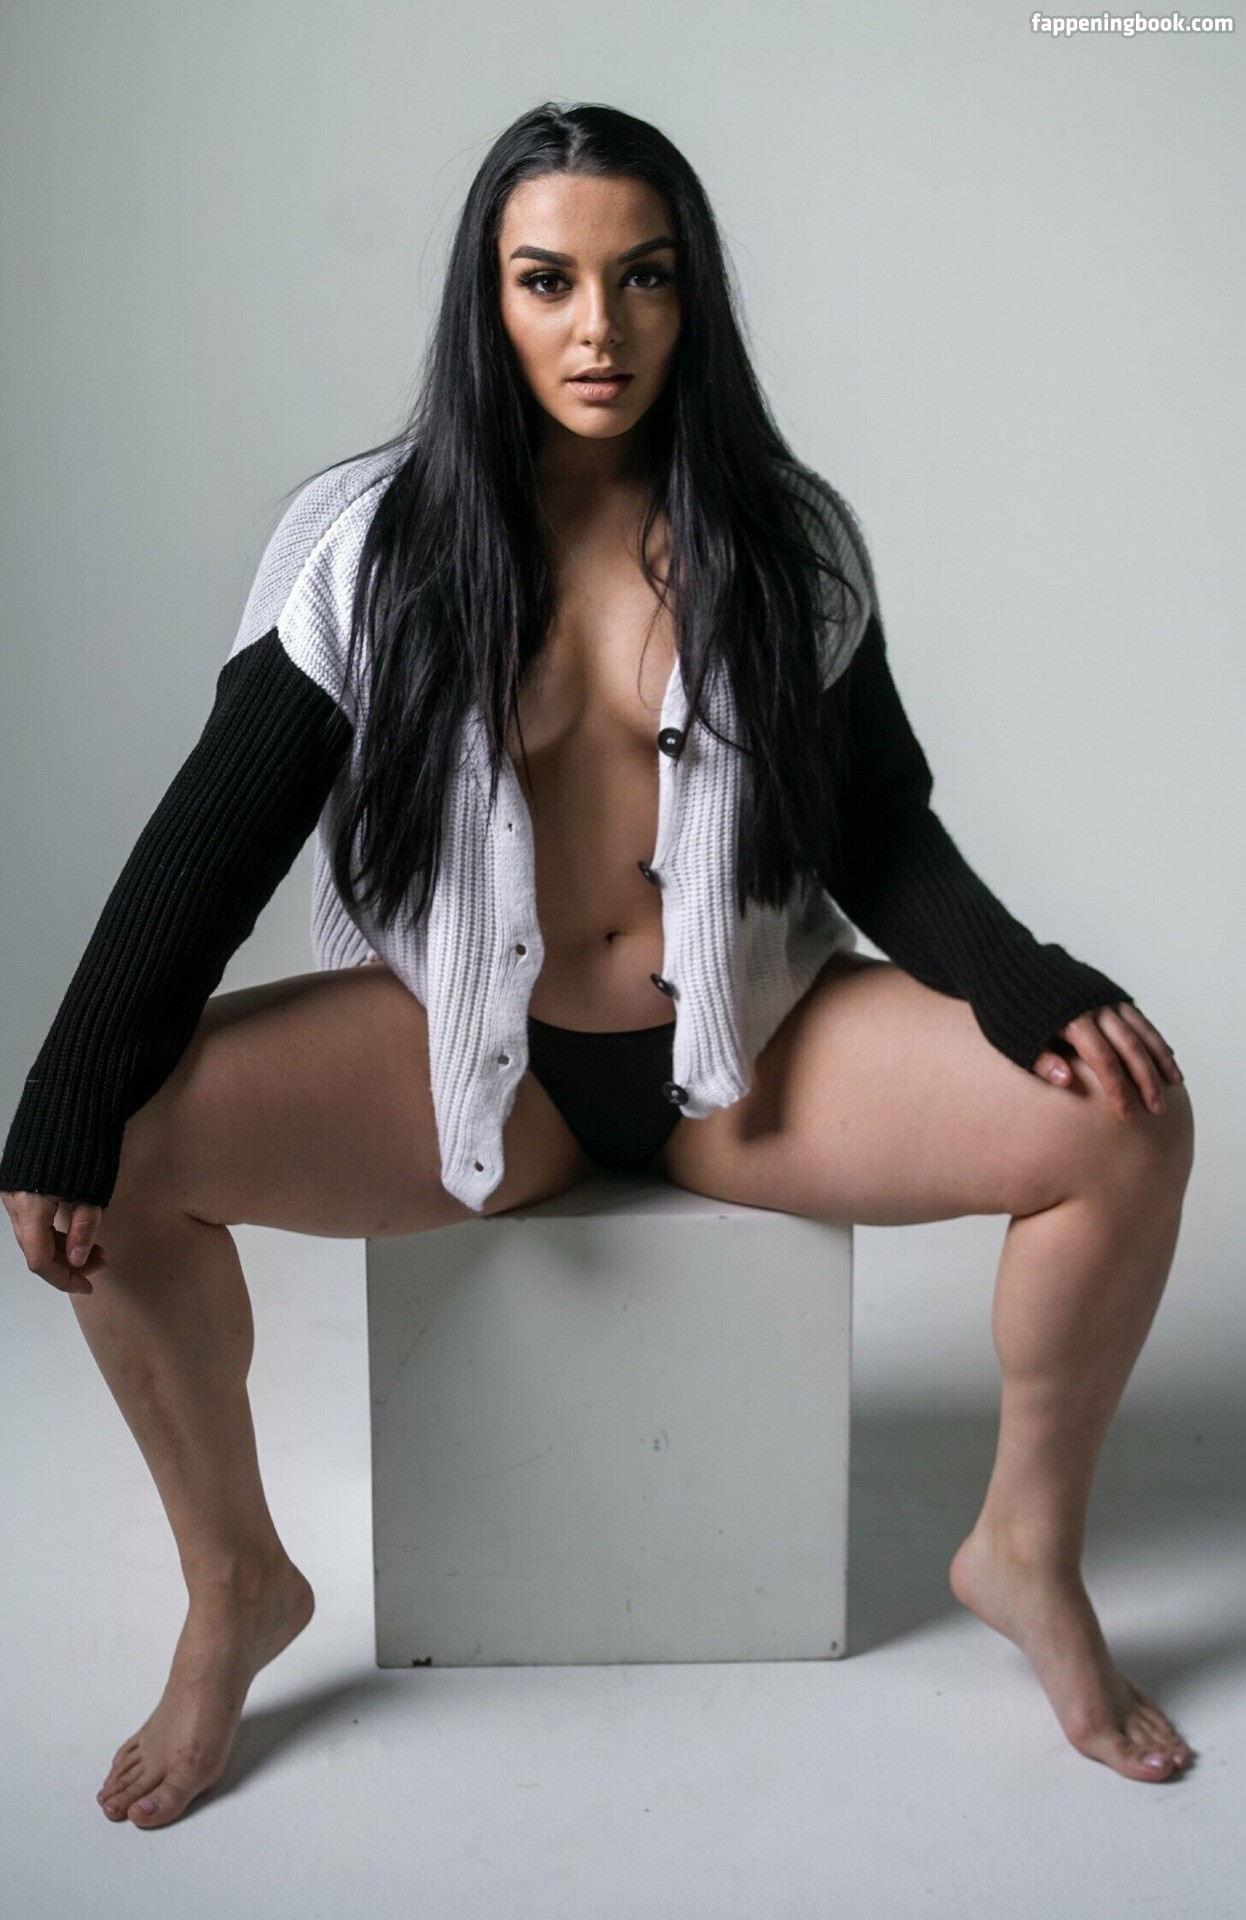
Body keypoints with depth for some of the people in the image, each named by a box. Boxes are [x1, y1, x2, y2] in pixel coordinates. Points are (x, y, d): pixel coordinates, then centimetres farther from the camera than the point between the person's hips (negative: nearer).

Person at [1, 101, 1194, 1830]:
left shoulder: (788, 537, 0)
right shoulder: (367, 544, -4)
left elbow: (884, 834, 2)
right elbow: (213, 846, -8)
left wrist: (1032, 989, -18)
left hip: (753, 1042, 1)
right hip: (470, 1054, 0)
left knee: (1127, 1116, -19)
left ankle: (1028, 1552, 6)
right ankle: (238, 1585, 3)